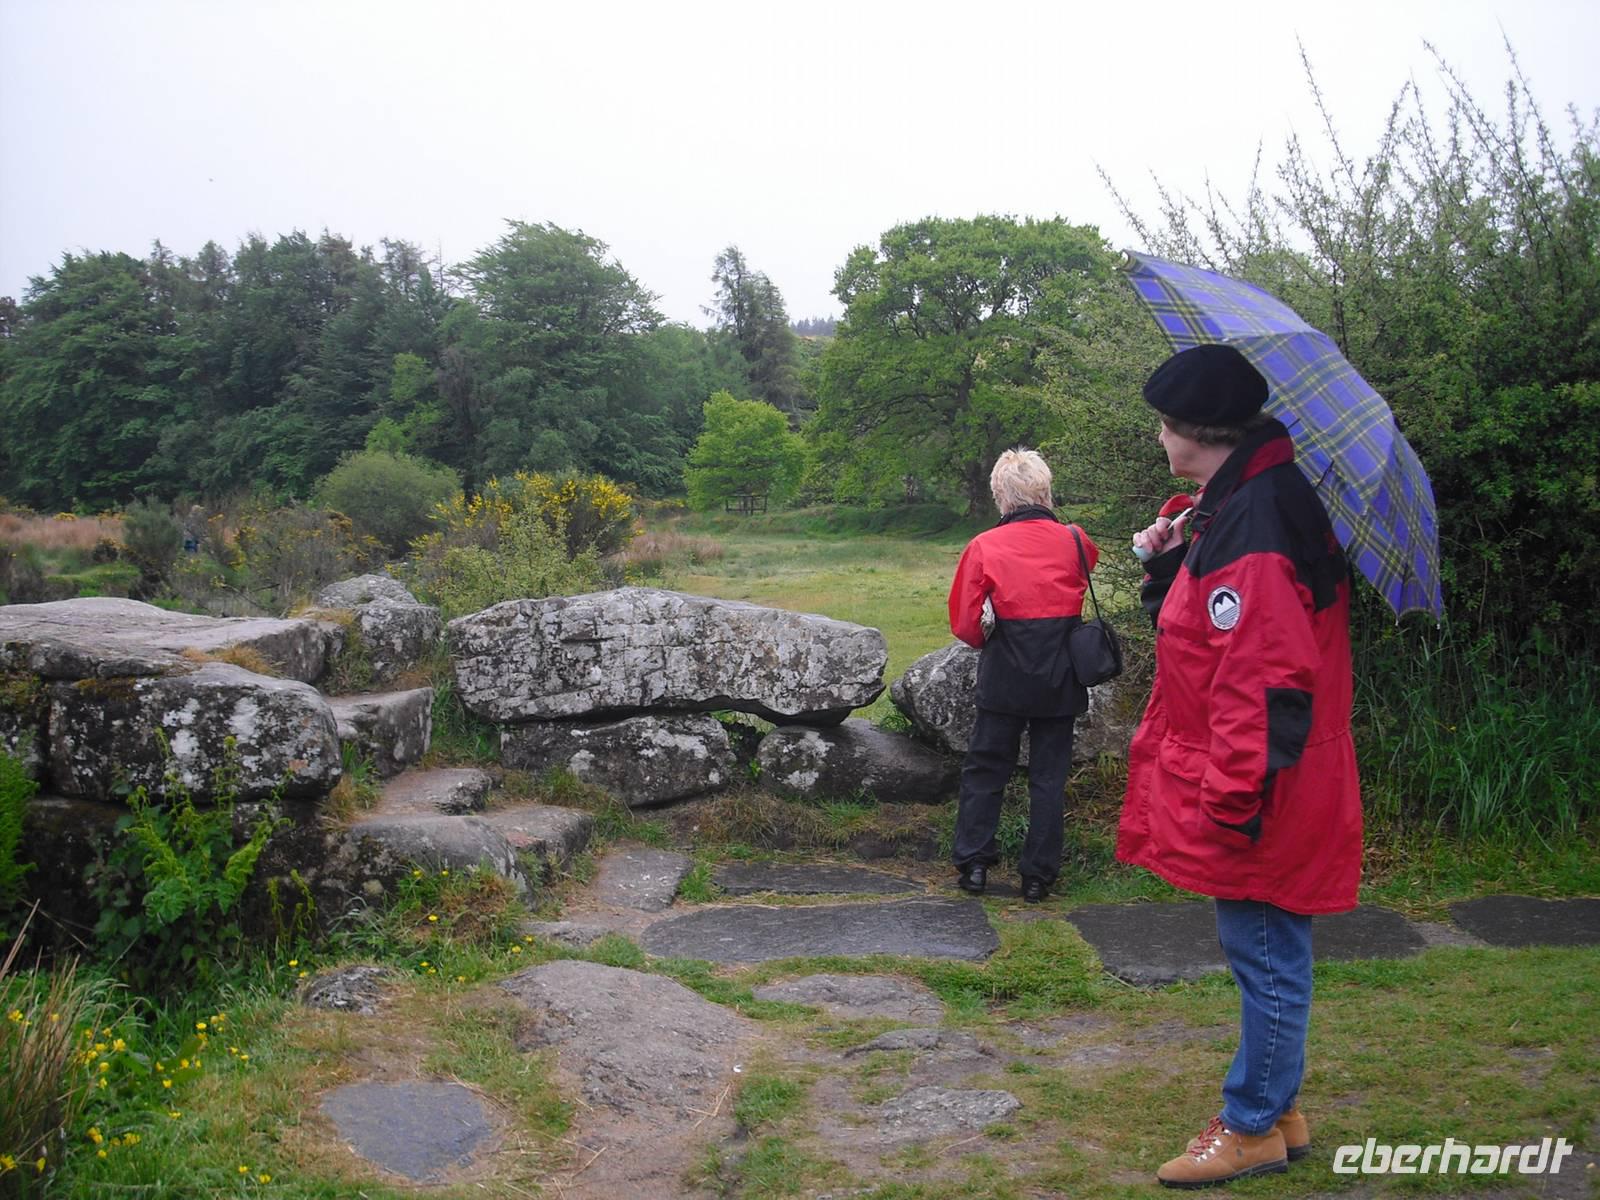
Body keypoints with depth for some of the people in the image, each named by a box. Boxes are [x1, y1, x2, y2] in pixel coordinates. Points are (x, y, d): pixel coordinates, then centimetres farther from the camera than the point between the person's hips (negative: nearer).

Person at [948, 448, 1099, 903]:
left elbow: (965, 625, -7)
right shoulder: (1075, 541, -3)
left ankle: (973, 863, 17)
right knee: (1049, 775, 11)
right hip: (1060, 677, 2)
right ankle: (1038, 874, 16)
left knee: (985, 769, 14)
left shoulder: (984, 546, -8)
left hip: (1004, 677, -1)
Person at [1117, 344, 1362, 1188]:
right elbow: (1203, 630, 17)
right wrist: (1167, 563, 1)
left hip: (1254, 804, -10)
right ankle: (1276, 1108, 36)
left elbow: (1262, 684, -27)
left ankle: (1254, 1129, 22)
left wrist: (1232, 802, -23)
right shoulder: (1231, 508, 8)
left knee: (1266, 958, 6)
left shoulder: (1249, 532, -24)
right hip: (1246, 790, 10)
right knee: (1266, 956, 20)